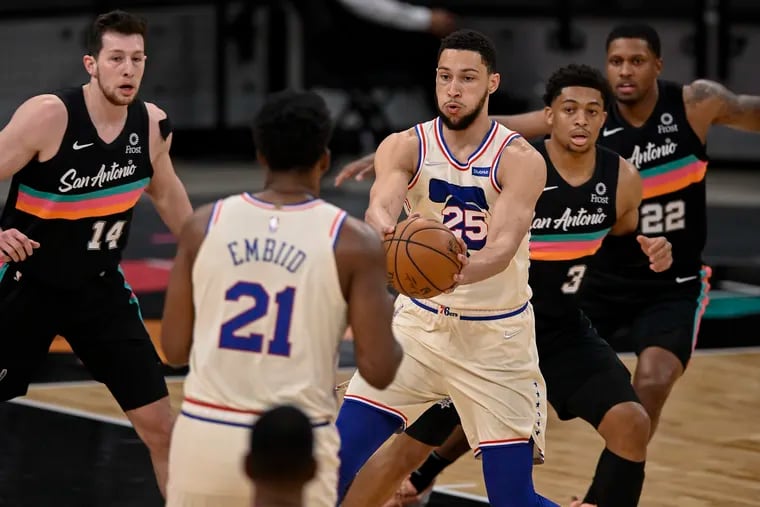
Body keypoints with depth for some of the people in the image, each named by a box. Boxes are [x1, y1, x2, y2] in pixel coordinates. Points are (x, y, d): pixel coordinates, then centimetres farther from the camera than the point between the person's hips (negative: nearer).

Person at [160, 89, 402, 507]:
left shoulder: (205, 225, 1)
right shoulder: (352, 241, -5)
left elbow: (175, 349, 4)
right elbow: (378, 371, -7)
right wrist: (390, 316, 13)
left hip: (205, 436, 3)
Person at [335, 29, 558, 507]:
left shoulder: (519, 159, -14)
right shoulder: (405, 147, -7)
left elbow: (503, 248, -27)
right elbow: (381, 206, -28)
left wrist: (461, 273, -50)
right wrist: (385, 231, -53)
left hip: (497, 336, -2)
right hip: (420, 321, 2)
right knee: (341, 454, -11)